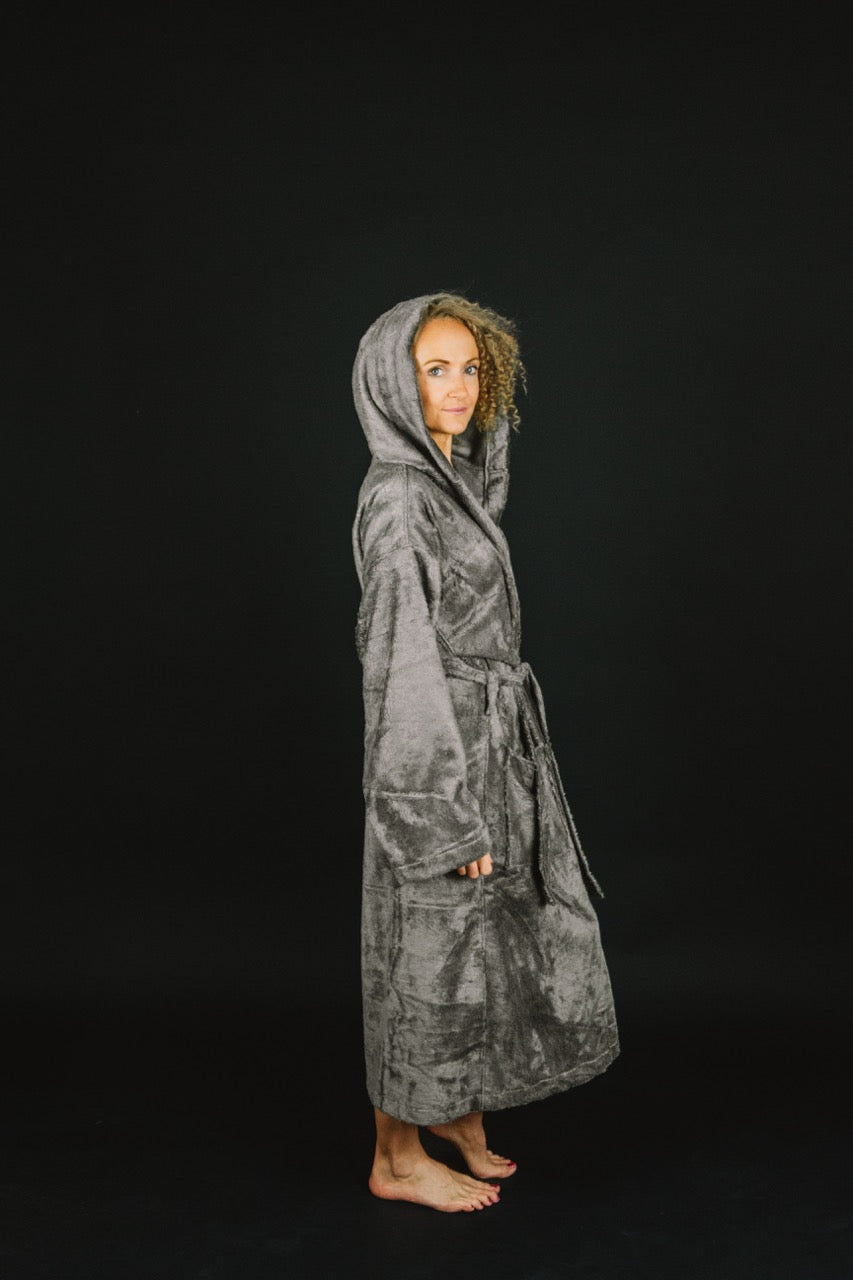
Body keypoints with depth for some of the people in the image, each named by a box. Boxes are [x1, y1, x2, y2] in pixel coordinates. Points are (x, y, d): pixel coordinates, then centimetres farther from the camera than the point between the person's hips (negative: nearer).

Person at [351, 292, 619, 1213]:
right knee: (430, 947, 4)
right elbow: (403, 655, -21)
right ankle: (397, 1157, 23)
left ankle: (460, 1121, 37)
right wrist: (452, 813, -21)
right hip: (438, 749, -9)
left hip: (491, 740, 9)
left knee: (491, 936, 18)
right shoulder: (397, 497, -17)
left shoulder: (453, 479, 11)